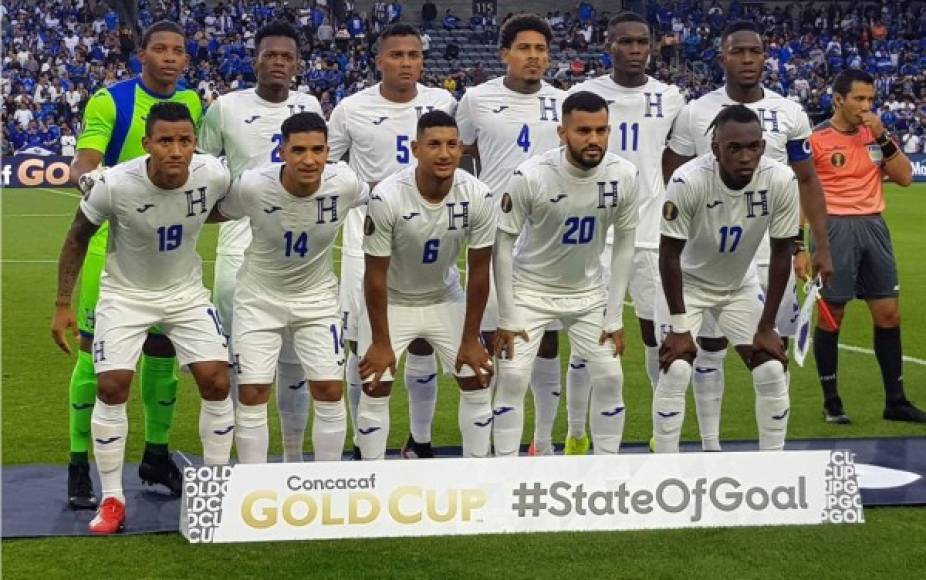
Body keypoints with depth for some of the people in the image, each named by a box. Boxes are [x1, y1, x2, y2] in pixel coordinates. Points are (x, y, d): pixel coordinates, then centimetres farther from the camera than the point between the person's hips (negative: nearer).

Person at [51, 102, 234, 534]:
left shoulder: (214, 175, -23)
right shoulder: (114, 185, -28)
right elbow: (77, 239, -11)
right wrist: (62, 305, -8)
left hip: (186, 291, 2)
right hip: (126, 293, -2)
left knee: (216, 381, -6)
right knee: (112, 386, -11)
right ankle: (112, 500, 4)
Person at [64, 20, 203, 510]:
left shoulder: (193, 104, 7)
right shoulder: (110, 101, -8)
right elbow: (82, 164, -18)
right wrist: (86, 176, -38)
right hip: (113, 243, -5)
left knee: (162, 351, 11)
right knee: (96, 351, -3)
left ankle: (156, 456, 26)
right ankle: (78, 467, 5)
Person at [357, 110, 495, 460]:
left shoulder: (479, 197, -23)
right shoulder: (387, 198, -31)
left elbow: (478, 272, -13)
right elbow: (376, 275, -21)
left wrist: (470, 340, -8)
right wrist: (381, 342, -15)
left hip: (445, 298, 3)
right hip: (392, 301, -3)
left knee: (477, 384, 2)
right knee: (375, 389, -5)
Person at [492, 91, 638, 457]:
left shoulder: (624, 176, -17)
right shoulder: (530, 176, -26)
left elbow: (624, 243, -4)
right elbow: (503, 244, -15)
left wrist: (614, 317, -4)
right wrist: (507, 319, -13)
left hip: (589, 292, 3)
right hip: (531, 289, -3)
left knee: (610, 378, 1)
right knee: (513, 378, -8)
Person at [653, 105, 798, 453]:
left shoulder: (781, 181, -25)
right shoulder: (689, 181, -33)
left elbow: (781, 254, -12)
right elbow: (669, 255, -22)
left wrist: (767, 327, -9)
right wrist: (679, 328, -20)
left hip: (739, 285, 3)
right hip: (687, 283, -3)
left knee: (773, 372, -2)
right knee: (675, 371, -15)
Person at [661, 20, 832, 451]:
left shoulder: (789, 113, 1)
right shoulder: (695, 113, -3)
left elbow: (807, 182, 7)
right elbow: (674, 181, 4)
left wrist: (821, 247, 2)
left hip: (775, 251, 1)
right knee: (710, 348, 6)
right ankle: (710, 447, 17)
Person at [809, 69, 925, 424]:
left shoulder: (877, 134, 9)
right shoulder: (816, 139, -7)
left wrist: (883, 139, -8)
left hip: (873, 226, 5)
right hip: (834, 229, -5)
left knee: (888, 314, 5)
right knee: (831, 316, 1)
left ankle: (895, 401, 14)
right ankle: (831, 401, 12)